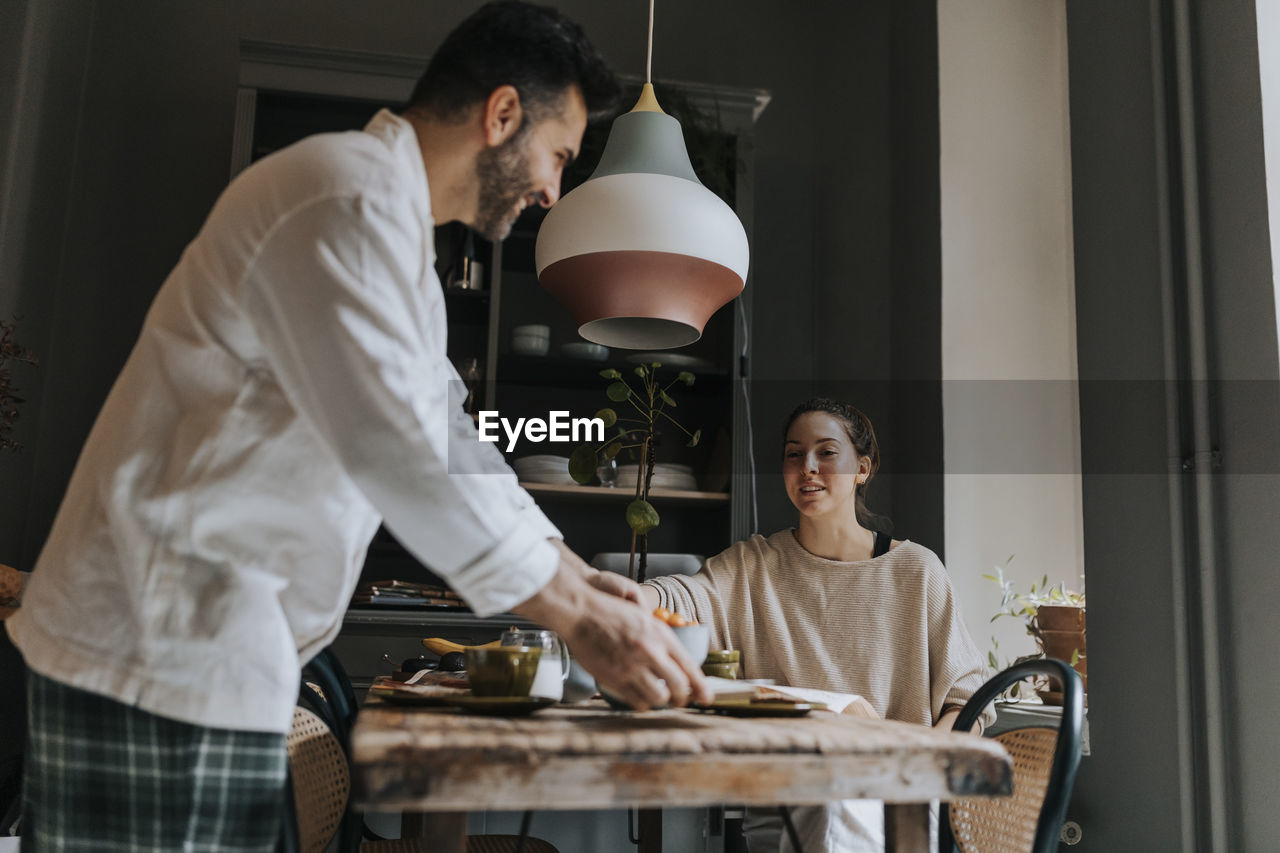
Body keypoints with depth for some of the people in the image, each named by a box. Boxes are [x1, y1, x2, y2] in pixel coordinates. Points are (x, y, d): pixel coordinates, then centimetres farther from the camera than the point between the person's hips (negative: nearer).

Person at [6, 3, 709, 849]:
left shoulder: (386, 217, 18)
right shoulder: (348, 199, -16)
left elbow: (447, 433, 19)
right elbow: (396, 450, -25)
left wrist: (576, 574, 13)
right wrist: (578, 617, -18)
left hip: (218, 647, 10)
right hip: (167, 645, -10)